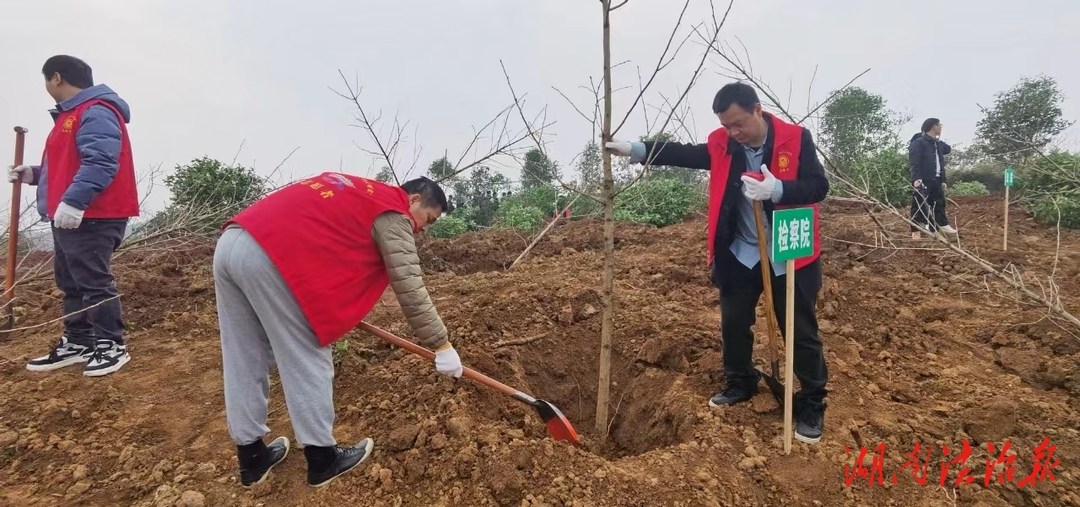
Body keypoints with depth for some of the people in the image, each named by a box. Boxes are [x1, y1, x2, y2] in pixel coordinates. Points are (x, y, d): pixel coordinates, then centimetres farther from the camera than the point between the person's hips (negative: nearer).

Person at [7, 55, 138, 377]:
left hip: (92, 217, -11)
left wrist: (73, 201, -29)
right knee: (70, 284, 14)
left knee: (94, 282, -8)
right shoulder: (72, 115, 22)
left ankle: (112, 346, 0)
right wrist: (34, 174, 22)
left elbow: (100, 164, -25)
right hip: (71, 217, 11)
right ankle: (77, 343, 22)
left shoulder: (96, 113, -13)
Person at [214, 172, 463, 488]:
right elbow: (409, 287, -5)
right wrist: (442, 345, -1)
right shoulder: (392, 212, 1)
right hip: (267, 256, -10)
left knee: (244, 362, 17)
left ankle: (252, 458, 31)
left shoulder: (356, 192, 28)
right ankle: (322, 459, 17)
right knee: (308, 361, 4)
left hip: (230, 242, 10)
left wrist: (340, 310, 32)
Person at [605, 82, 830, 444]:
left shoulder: (796, 139, -13)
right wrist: (636, 150, -14)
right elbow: (684, 154, -4)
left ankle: (812, 404, 23)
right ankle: (740, 383, 38)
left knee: (801, 331, 5)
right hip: (739, 254, 4)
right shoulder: (721, 144, -3)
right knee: (733, 323, 14)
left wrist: (777, 189, -33)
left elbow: (818, 185, -16)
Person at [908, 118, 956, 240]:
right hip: (922, 181, -8)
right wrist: (916, 178, -29)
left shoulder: (938, 144, 18)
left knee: (939, 204, 12)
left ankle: (942, 225, 22)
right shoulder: (918, 143, -9)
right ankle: (915, 232, -1)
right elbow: (914, 162, -18)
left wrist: (943, 180, 17)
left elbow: (941, 163, 21)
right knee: (919, 206, -5)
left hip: (936, 181, 8)